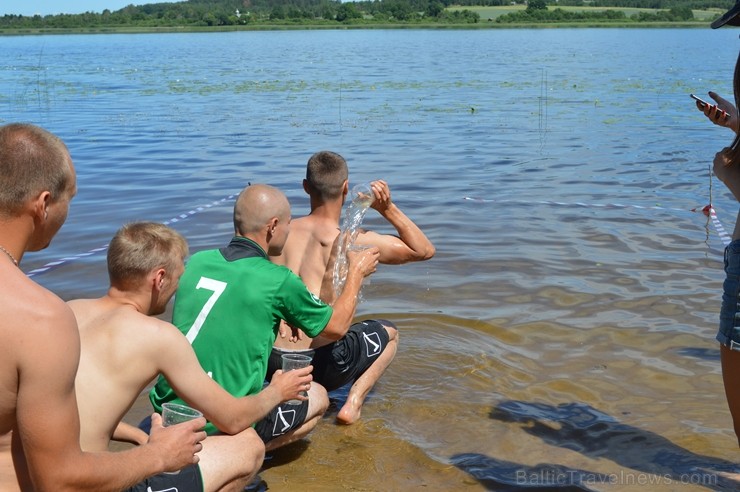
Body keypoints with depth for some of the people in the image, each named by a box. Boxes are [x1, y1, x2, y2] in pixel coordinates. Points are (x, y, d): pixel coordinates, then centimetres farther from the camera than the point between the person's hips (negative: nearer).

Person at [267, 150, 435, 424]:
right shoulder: (355, 242, -9)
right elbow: (425, 250, 4)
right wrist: (388, 209, -2)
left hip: (269, 361, 4)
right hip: (320, 365, -4)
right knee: (389, 333, 25)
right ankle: (353, 403, 6)